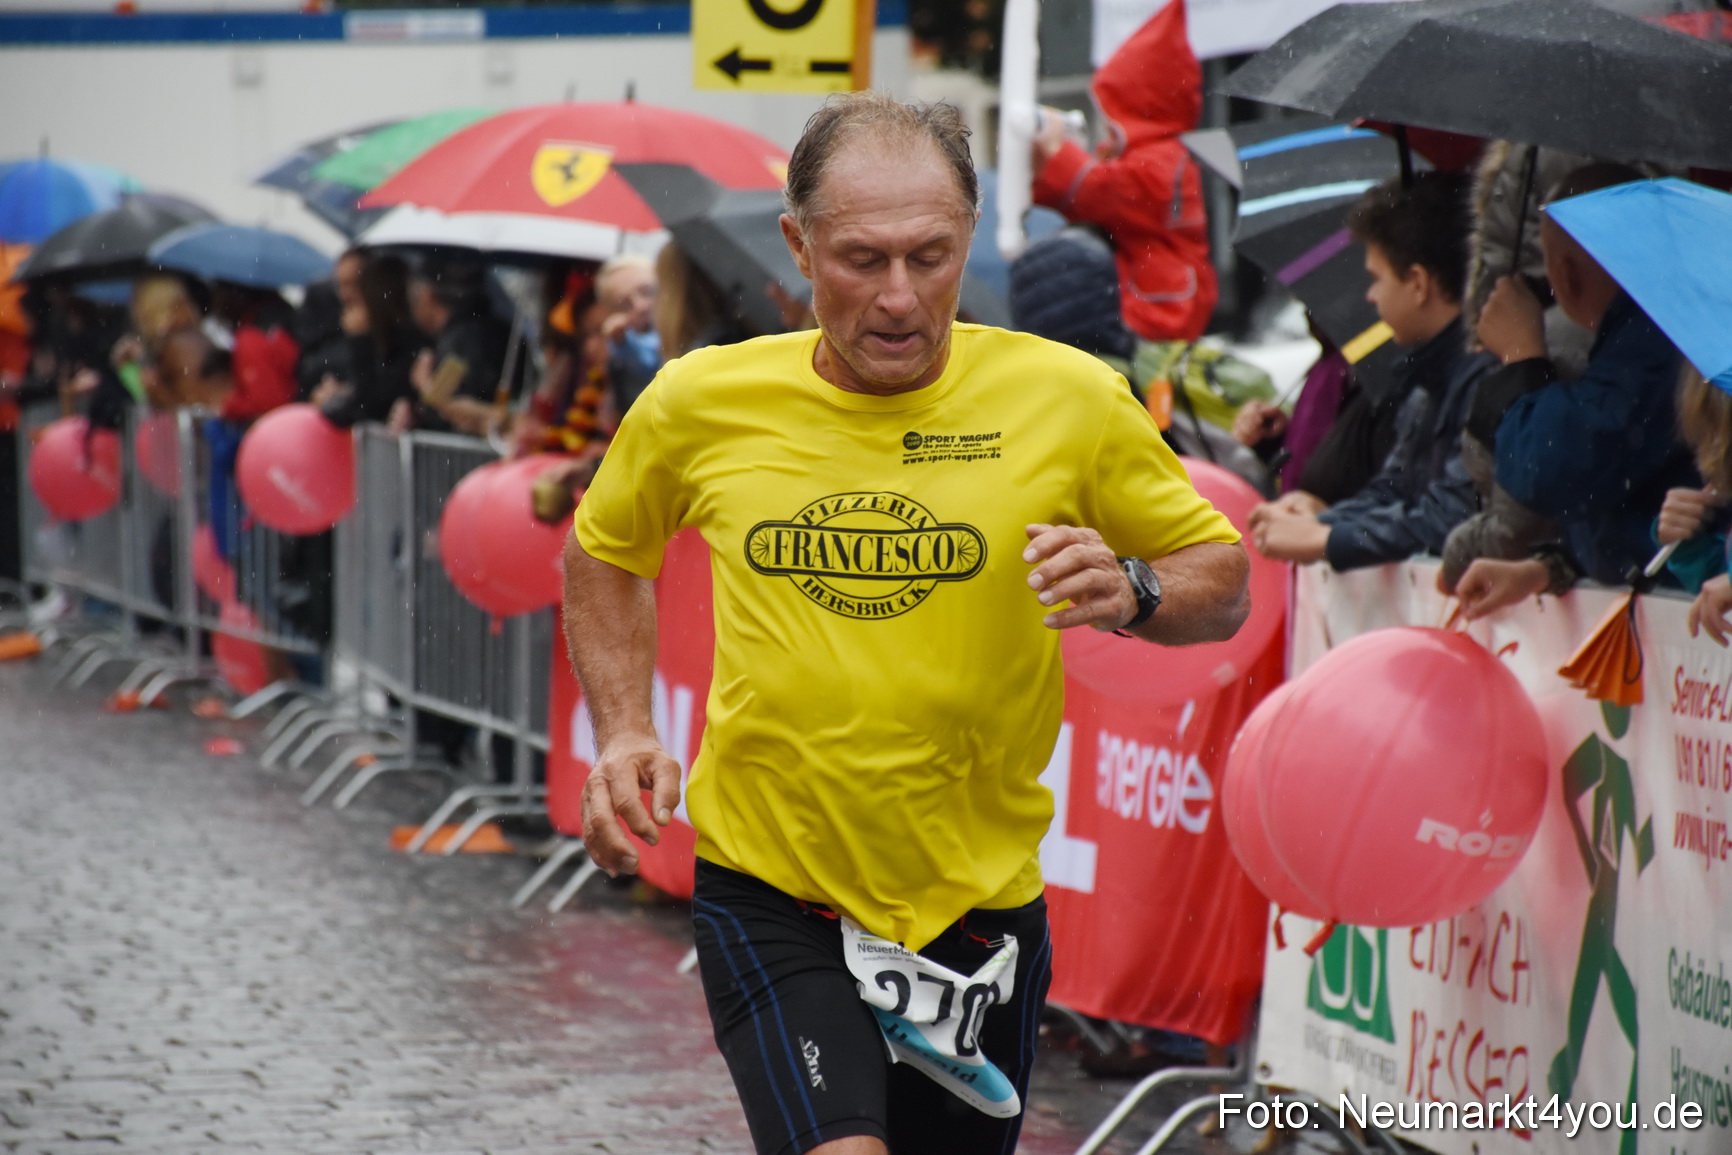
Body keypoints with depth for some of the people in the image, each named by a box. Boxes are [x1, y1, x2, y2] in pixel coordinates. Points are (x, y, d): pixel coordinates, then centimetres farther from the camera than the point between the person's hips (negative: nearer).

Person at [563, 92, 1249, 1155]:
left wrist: (1130, 590, -19)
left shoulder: (1069, 398, -7)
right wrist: (625, 731, 1)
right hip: (767, 896, -1)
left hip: (980, 902, 2)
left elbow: (1224, 580, 3)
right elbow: (605, 551, 15)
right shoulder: (701, 402, -4)